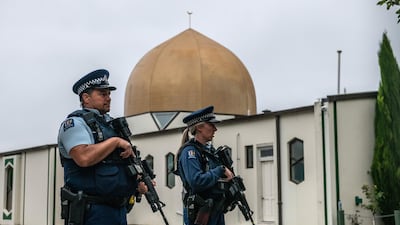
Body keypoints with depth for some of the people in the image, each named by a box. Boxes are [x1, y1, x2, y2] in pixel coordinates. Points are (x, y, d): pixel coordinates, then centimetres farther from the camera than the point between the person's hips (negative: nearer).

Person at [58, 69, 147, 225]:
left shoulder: (113, 124, 18)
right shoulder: (75, 123, -7)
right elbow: (84, 158, -25)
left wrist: (138, 183, 9)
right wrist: (115, 141, -15)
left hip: (119, 208, 8)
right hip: (91, 211, -8)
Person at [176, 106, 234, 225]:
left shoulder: (209, 149, 13)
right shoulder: (190, 151, -14)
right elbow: (196, 181, -27)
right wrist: (221, 170, -20)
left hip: (216, 211, 9)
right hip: (200, 214, -9)